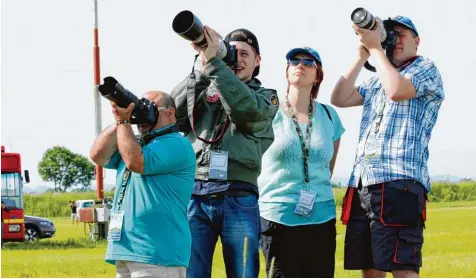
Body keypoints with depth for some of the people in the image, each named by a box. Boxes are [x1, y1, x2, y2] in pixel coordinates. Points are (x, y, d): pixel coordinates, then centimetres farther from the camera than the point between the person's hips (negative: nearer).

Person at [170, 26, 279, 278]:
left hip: (239, 199, -1)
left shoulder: (265, 97, 14)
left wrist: (214, 62, -13)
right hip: (195, 195, 1)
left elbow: (245, 109, -10)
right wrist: (202, 70, -5)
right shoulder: (204, 90, 18)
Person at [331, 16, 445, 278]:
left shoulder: (426, 69, 6)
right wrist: (361, 56, 13)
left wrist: (375, 47, -4)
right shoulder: (376, 80, 27)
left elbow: (397, 89, -13)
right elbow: (339, 99, 17)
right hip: (361, 182, 8)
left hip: (398, 180, -8)